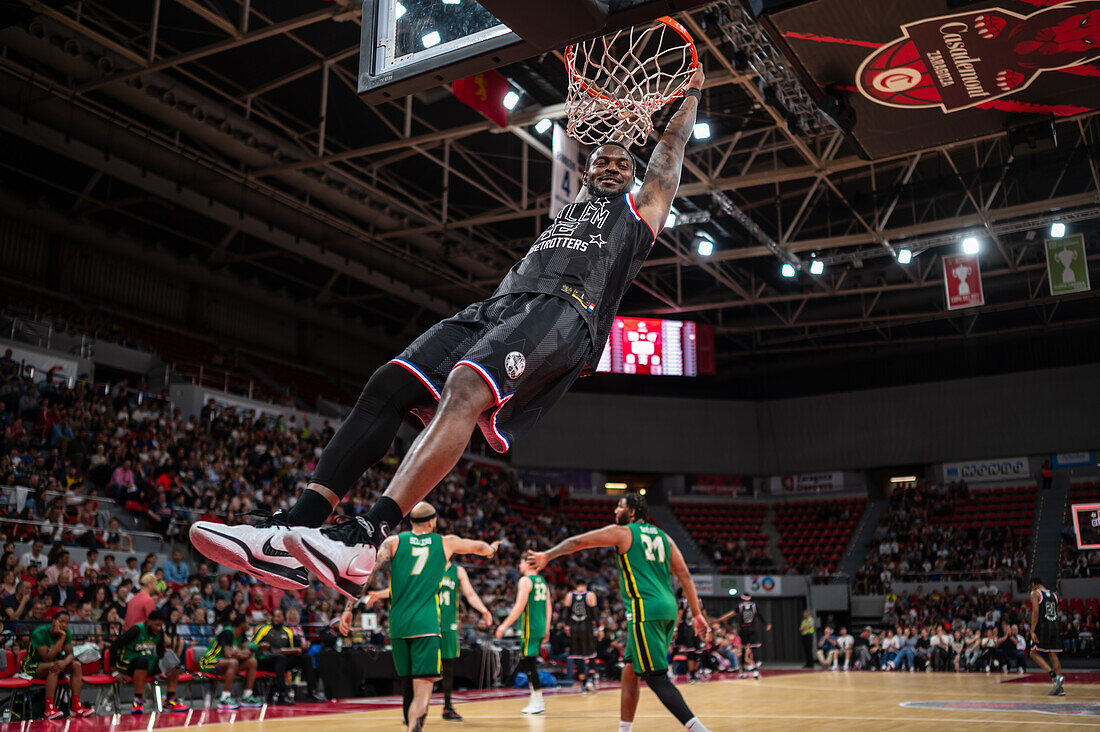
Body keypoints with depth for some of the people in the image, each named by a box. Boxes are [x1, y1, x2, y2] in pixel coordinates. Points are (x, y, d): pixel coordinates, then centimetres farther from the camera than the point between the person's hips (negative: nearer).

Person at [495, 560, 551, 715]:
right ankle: (535, 699, 18)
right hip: (540, 627, 9)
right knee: (529, 663, 16)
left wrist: (505, 625, -14)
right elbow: (548, 607, 17)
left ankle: (539, 703, -5)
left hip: (530, 627, -9)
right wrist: (546, 629, 22)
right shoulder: (542, 581, 15)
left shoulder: (525, 581, -10)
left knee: (528, 663, -5)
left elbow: (520, 606, -17)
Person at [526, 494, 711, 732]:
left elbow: (578, 542, 7)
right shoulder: (662, 536, 20)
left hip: (645, 610, -8)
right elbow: (685, 575, 15)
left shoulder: (622, 532, 3)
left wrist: (548, 555, 17)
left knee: (656, 677, -9)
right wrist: (697, 613, 16)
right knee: (629, 672, 16)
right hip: (668, 609, 8)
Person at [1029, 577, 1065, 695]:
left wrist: (1032, 631, -15)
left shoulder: (1035, 593, -3)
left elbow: (1035, 613, -14)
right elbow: (1056, 615, 20)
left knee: (1034, 653, 1)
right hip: (1055, 627, 6)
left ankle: (1055, 676, -16)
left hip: (1042, 626, -6)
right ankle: (1060, 687, 3)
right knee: (1053, 655, 7)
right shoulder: (1053, 595, 19)